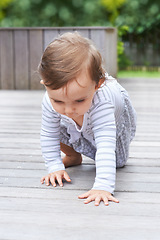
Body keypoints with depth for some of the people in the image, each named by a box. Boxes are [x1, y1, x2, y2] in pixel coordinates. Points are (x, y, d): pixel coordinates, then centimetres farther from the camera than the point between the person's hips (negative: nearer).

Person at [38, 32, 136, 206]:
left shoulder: (100, 100, -53)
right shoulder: (50, 101, -39)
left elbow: (106, 144, -56)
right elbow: (49, 136, -22)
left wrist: (103, 186, -63)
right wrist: (55, 167, -27)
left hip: (117, 115, -3)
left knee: (118, 161, 5)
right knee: (56, 127, -17)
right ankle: (74, 156, 12)